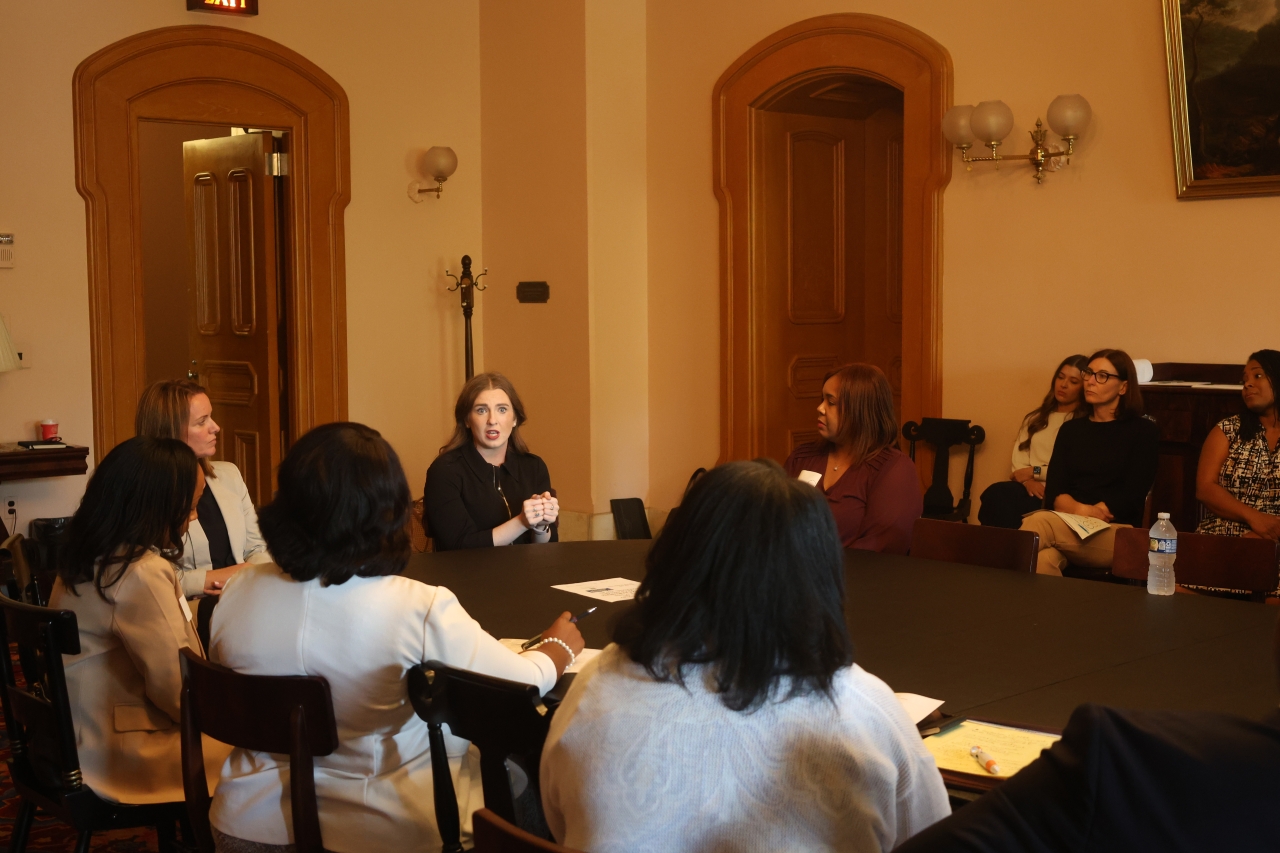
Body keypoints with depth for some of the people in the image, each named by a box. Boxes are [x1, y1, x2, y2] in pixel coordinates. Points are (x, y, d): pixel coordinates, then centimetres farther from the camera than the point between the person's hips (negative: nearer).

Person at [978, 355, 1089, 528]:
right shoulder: (1036, 417, 24)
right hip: (1029, 488, 5)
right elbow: (1019, 455, 11)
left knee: (997, 495, -33)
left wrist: (1035, 472, -7)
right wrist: (1027, 480, -9)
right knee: (995, 494, -31)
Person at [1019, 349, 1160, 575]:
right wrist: (1080, 510, -15)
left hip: (1116, 534, -3)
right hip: (1068, 526, 3)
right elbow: (1054, 492, 8)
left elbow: (1131, 496, -3)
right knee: (1042, 559, -38)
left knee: (1037, 525, -36)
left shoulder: (1144, 430, 9)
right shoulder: (1071, 429, 21)